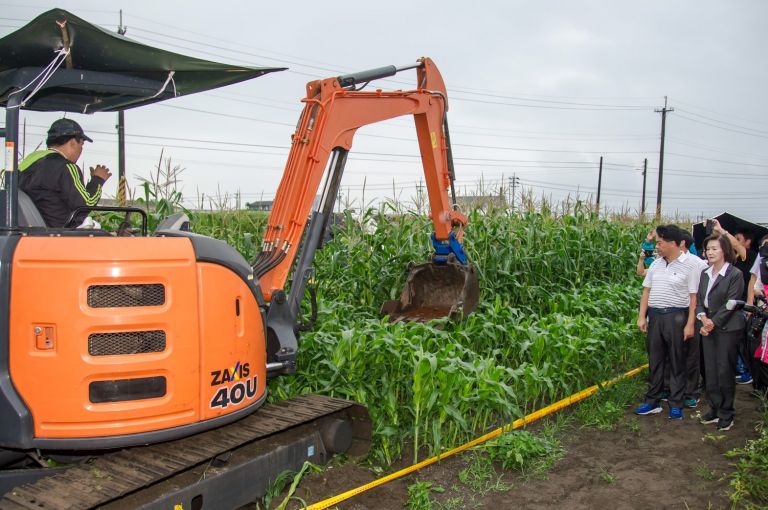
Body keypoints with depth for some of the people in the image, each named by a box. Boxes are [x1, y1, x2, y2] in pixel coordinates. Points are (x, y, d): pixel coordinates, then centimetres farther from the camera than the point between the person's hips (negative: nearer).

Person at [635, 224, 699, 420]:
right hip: (654, 316, 5)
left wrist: (690, 324, -11)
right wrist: (642, 316, 4)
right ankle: (652, 402, 19)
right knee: (654, 360, 10)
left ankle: (676, 404, 14)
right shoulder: (656, 264, 8)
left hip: (676, 317, -5)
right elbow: (646, 291, 11)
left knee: (677, 362, 5)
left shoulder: (689, 265, -7)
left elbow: (694, 297, -7)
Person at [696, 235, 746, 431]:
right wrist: (703, 317, -8)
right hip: (708, 327, 6)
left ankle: (726, 414, 10)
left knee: (725, 371, -2)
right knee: (711, 371, 9)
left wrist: (713, 323, -14)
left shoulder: (735, 274, -9)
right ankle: (715, 409, 20)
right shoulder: (705, 274, 11)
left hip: (728, 328, -6)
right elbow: (699, 299, 9)